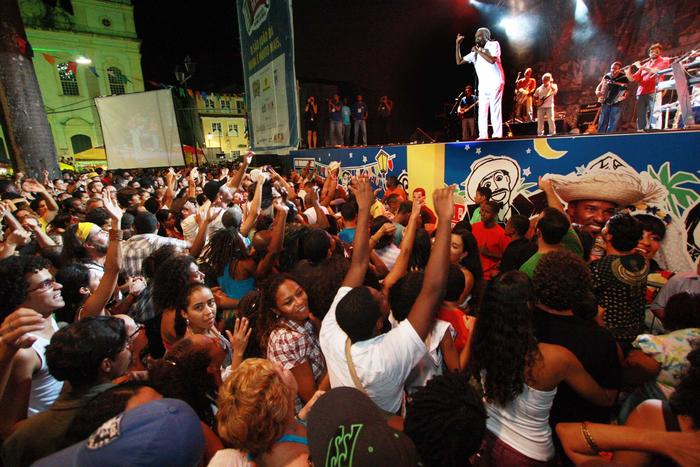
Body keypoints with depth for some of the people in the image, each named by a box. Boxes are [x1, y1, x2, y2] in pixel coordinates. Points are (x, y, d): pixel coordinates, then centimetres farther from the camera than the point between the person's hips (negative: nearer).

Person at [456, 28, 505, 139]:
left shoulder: (494, 44, 4)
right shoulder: (474, 52, 18)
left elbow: (492, 60, -14)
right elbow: (459, 61, 15)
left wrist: (479, 51, -7)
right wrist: (458, 44, 9)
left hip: (495, 83, -6)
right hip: (483, 85, 6)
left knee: (494, 108, -14)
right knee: (482, 111, 0)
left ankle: (497, 135, -16)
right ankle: (483, 136, 0)